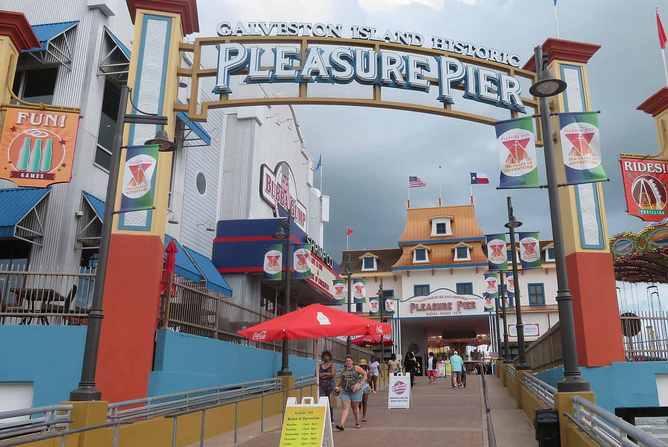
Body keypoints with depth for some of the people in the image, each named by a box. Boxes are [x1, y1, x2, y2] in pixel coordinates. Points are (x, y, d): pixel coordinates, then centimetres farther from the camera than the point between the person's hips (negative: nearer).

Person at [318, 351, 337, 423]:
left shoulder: (332, 365, 5)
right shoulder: (320, 365, 16)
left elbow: (332, 375, -10)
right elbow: (318, 374, 2)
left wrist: (322, 375, -4)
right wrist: (327, 373, -6)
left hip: (330, 385, -3)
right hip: (322, 385, 3)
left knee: (330, 403, -1)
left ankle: (331, 419, 10)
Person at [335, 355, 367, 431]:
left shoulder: (356, 368, 0)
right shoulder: (343, 370, 11)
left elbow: (365, 374, 1)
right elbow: (340, 380, 19)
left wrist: (362, 383, -9)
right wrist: (337, 386, 4)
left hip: (355, 391, -2)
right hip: (345, 391, 2)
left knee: (355, 407, 10)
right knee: (345, 408, -6)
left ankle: (357, 423, 27)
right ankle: (341, 425, -16)